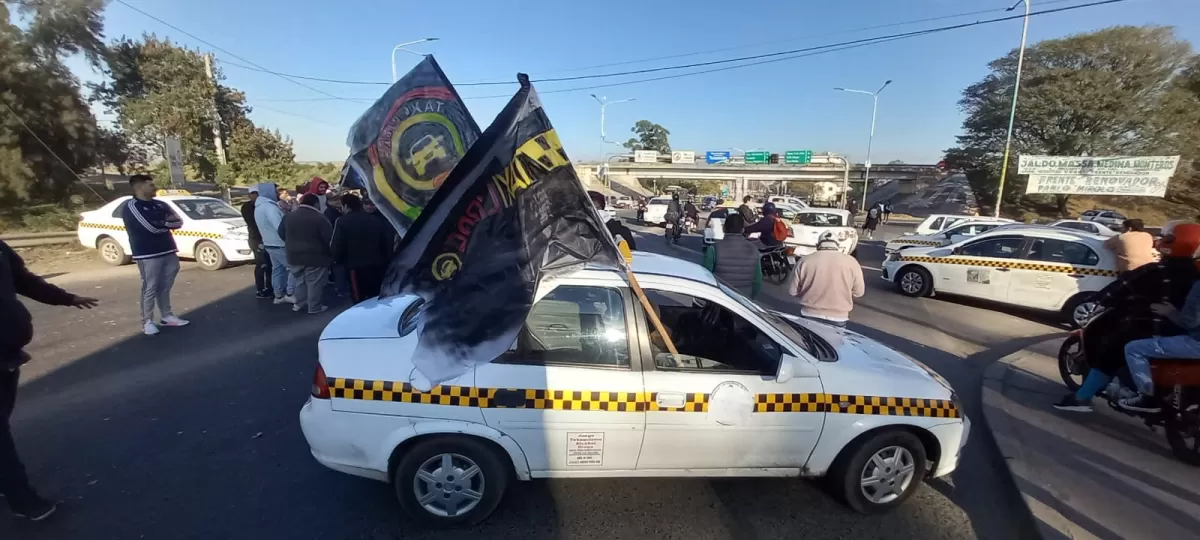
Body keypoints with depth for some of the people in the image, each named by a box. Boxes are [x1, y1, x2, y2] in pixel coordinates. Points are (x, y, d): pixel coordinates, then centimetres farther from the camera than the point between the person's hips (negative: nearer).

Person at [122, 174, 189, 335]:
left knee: (164, 287, 12)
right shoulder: (131, 206, -8)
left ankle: (166, 316, 20)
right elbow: (151, 227, -19)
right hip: (148, 255, -6)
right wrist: (167, 222, -1)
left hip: (168, 251, 6)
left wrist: (160, 223, -12)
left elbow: (179, 222, 4)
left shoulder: (160, 204, 13)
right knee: (150, 288, -3)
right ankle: (147, 322, 6)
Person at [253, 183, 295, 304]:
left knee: (277, 269, 13)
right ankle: (290, 294, -2)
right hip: (279, 244, -10)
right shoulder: (269, 206, -21)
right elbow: (280, 227, -28)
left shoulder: (259, 206, 13)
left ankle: (279, 295, 17)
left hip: (270, 243, 10)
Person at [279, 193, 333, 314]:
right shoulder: (319, 218, -16)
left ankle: (300, 303, 27)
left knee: (300, 281, 20)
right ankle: (314, 307, 4)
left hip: (294, 255, 7)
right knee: (314, 283, 1)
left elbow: (281, 233, 16)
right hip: (314, 256, -7)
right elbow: (329, 237, -16)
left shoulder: (289, 216, 6)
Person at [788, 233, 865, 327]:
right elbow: (859, 292, 2)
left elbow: (792, 291, 0)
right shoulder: (851, 262, -5)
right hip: (838, 318, 0)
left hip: (809, 316, 0)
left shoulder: (804, 261, -6)